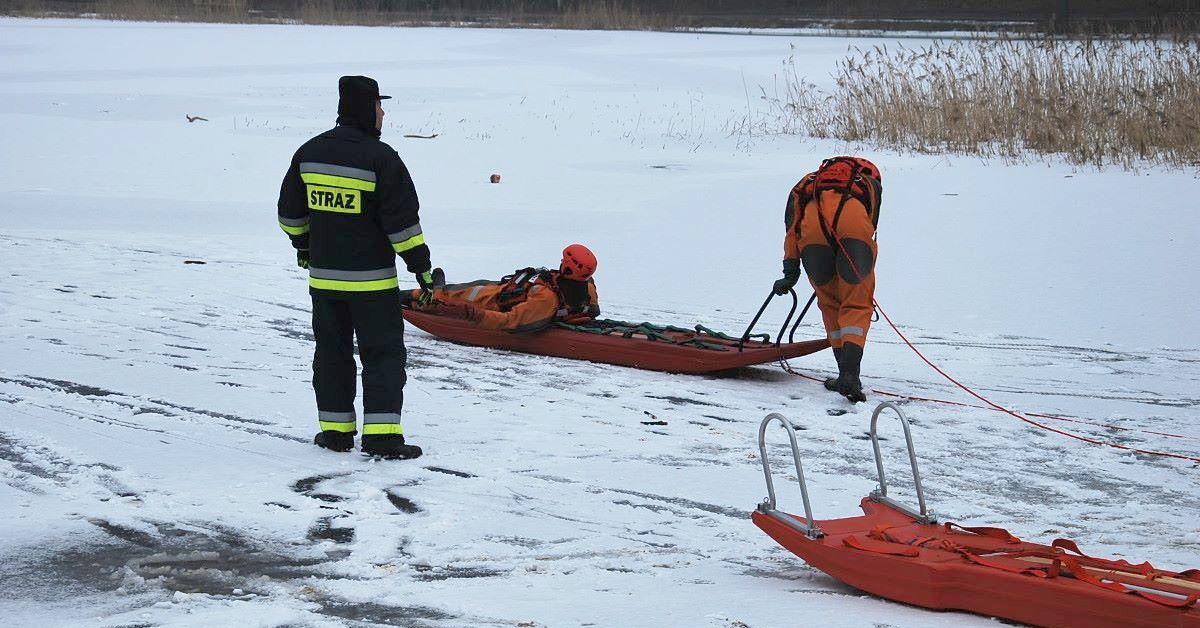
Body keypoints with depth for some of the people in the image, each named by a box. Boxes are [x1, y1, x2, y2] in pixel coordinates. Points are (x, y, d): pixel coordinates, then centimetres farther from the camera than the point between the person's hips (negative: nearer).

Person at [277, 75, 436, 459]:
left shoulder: (309, 153, 4)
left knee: (332, 351, 15)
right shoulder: (380, 158, -15)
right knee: (383, 354, 1)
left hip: (323, 275, 5)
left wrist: (303, 245, 30)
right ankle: (382, 435, -6)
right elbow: (402, 221, -15)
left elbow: (290, 211, 14)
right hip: (372, 280, -5)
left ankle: (335, 430, 16)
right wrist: (421, 267, -7)